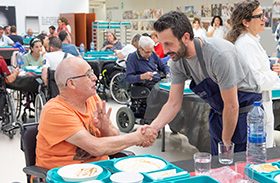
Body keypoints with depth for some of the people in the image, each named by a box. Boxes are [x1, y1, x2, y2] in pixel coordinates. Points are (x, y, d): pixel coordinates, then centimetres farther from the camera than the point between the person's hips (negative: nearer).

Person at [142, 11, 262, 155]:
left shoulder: (219, 54, -31)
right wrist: (153, 127, -23)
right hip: (218, 112, 6)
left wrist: (226, 143, -14)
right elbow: (173, 103, -6)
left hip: (245, 110, -6)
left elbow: (232, 106, -24)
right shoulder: (177, 61, -11)